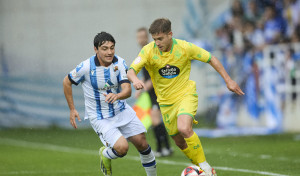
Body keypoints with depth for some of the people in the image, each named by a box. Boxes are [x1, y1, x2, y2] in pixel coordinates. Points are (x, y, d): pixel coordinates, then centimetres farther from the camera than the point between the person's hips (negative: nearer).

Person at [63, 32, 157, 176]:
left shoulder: (120, 63, -11)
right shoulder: (86, 67, -20)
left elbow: (127, 90, -19)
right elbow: (67, 82, -3)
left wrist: (117, 96, -43)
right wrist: (72, 109, -1)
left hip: (121, 110, 4)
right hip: (100, 118, -4)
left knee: (142, 143, 2)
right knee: (122, 147, -21)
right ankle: (105, 155, 15)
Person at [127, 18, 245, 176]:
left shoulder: (184, 48, -15)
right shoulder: (148, 51, -14)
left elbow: (210, 59, -3)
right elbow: (131, 70, -23)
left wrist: (228, 80, -2)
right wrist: (135, 80, -48)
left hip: (186, 94, -4)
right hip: (166, 102, 4)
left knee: (184, 129, -29)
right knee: (179, 142, 11)